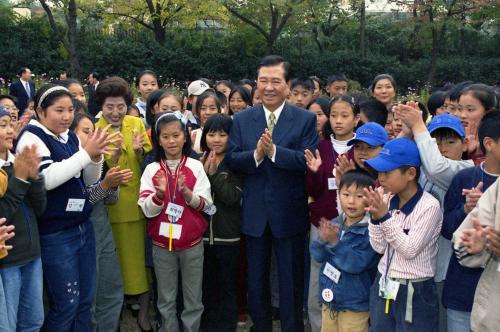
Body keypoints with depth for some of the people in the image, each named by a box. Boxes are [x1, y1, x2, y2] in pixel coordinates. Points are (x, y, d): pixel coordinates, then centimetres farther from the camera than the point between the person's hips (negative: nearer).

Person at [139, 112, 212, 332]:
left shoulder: (196, 166, -3)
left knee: (193, 299, 10)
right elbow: (147, 210, -6)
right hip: (161, 244, 1)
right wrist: (159, 193, -25)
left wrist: (186, 192, -25)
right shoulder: (151, 169, -1)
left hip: (192, 243, 0)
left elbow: (205, 204, -7)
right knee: (166, 300, 12)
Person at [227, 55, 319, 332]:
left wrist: (273, 150, -27)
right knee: (256, 278, 17)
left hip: (289, 212, -2)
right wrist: (255, 154, -23)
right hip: (254, 212, 3)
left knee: (291, 280, 11)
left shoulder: (306, 119, -5)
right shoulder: (241, 119, 3)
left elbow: (309, 160, -16)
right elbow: (231, 159, -4)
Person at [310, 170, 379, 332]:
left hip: (354, 306, -6)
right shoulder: (334, 224, -1)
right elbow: (318, 255, -4)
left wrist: (335, 242, -31)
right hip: (329, 299, 6)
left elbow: (357, 264, -26)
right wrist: (323, 240, -23)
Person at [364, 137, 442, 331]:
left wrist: (385, 216, -21)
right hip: (383, 287, 5)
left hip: (415, 293, -5)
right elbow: (379, 247, 1)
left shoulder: (429, 206, -15)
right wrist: (375, 217, -14)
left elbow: (410, 250, -17)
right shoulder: (386, 200, 0)